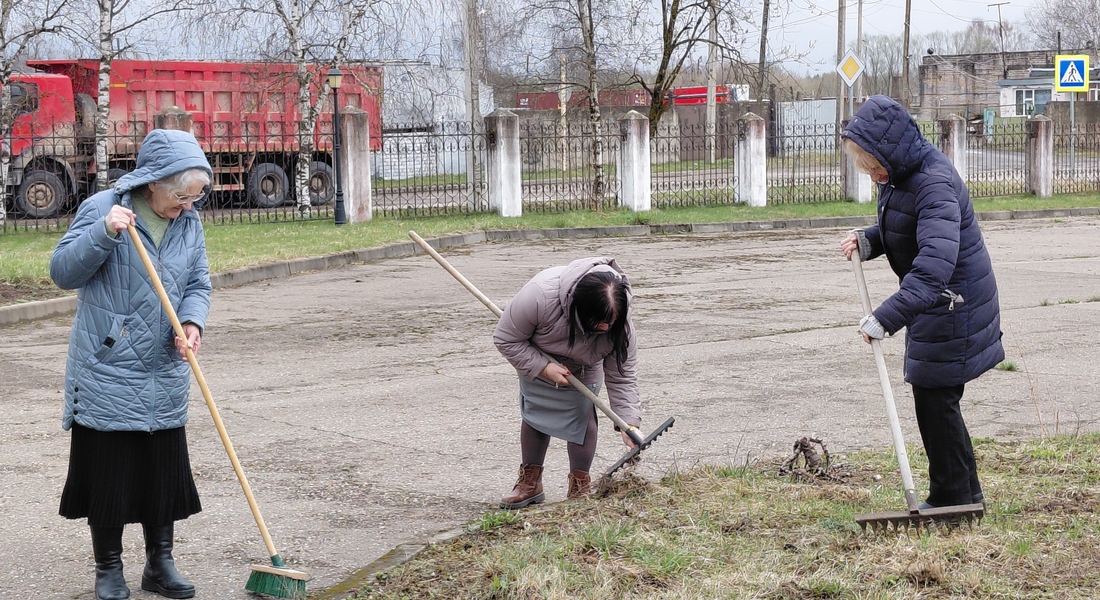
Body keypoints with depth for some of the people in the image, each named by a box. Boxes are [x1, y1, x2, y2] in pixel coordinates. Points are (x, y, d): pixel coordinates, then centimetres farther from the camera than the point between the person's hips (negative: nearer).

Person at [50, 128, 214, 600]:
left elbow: (198, 284, 8)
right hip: (107, 373, -4)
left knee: (166, 472, 9)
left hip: (164, 378, 5)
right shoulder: (101, 208, -9)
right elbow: (63, 271, -12)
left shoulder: (189, 223, 6)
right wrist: (104, 233, -27)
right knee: (108, 473, 3)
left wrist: (192, 322, -13)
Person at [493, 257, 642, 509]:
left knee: (581, 414, -10)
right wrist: (543, 368, -36)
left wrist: (630, 423, -35)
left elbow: (623, 376, -25)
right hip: (536, 358, -1)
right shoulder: (540, 295, -45)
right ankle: (530, 483, 18)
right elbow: (506, 338, -30)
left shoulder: (619, 323, -35)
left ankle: (580, 486, 1)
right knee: (534, 412, 4)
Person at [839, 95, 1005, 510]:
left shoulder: (935, 185, -29)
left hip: (952, 302, -10)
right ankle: (966, 493, 28)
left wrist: (887, 318, -45)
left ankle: (951, 498, 10)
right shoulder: (898, 174, 2)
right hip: (932, 302, 10)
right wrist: (867, 242, -2)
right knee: (937, 399, 16)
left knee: (935, 399, -2)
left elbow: (934, 266, -39)